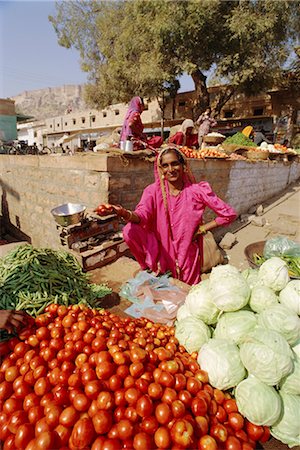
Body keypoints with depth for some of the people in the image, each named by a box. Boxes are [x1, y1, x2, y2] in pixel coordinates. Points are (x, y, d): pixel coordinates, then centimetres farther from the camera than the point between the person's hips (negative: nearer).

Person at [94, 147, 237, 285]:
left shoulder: (196, 191, -11)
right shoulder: (154, 190, -8)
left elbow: (229, 214, -7)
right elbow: (142, 215, -25)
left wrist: (203, 229, -11)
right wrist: (125, 214, -46)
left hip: (187, 252, 0)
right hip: (161, 249, 0)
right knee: (129, 230, -23)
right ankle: (150, 269, 1)